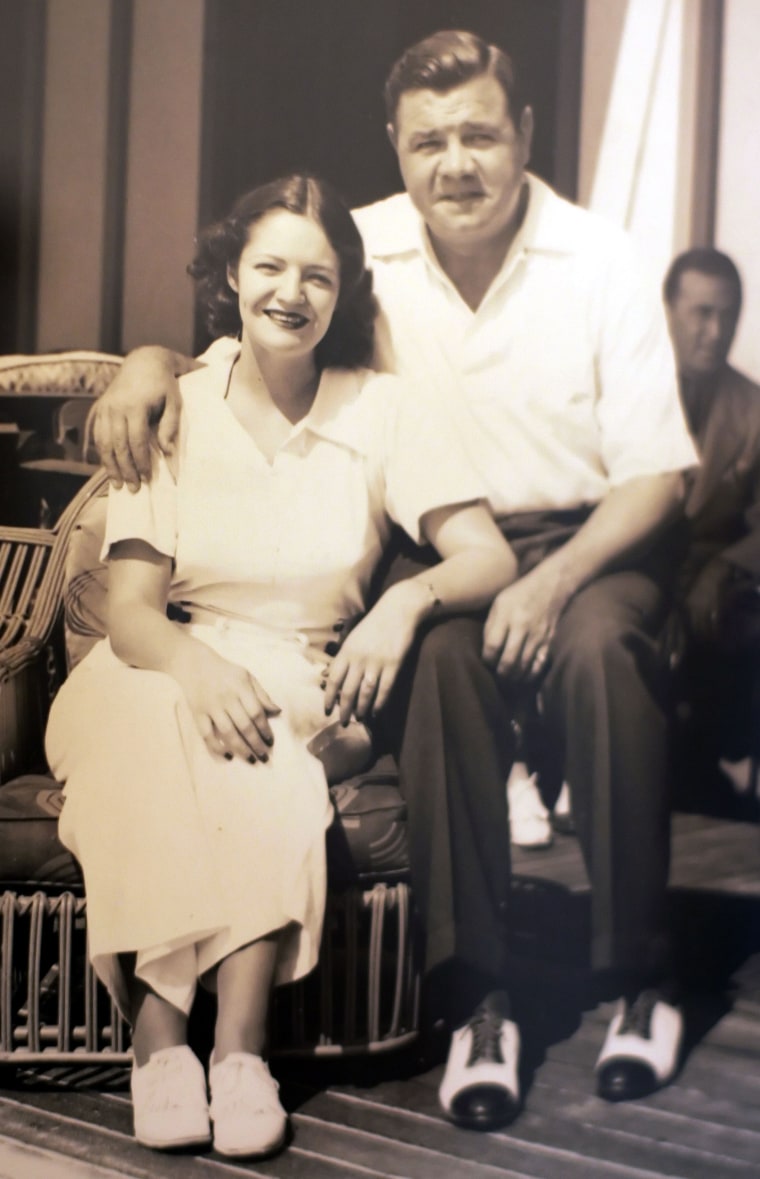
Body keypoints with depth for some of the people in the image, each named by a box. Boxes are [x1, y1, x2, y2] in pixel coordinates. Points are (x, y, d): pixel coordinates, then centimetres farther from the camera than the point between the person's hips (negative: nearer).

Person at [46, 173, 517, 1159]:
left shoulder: (382, 412, 5)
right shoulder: (171, 414, 5)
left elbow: (491, 558, -4)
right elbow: (130, 609, -4)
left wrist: (409, 599, -28)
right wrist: (195, 664, -28)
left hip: (304, 687, 0)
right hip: (165, 674, 0)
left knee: (260, 741, -35)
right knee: (169, 724, -35)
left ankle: (198, 1036, -34)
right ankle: (197, 1042, -35)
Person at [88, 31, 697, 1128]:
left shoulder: (603, 262, -3)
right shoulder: (361, 251, 0)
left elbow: (655, 472, -4)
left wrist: (554, 581, -21)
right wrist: (154, 360, -14)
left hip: (584, 538, 0)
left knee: (601, 647, -35)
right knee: (443, 653, -34)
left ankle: (642, 978, -18)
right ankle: (474, 996, -22)